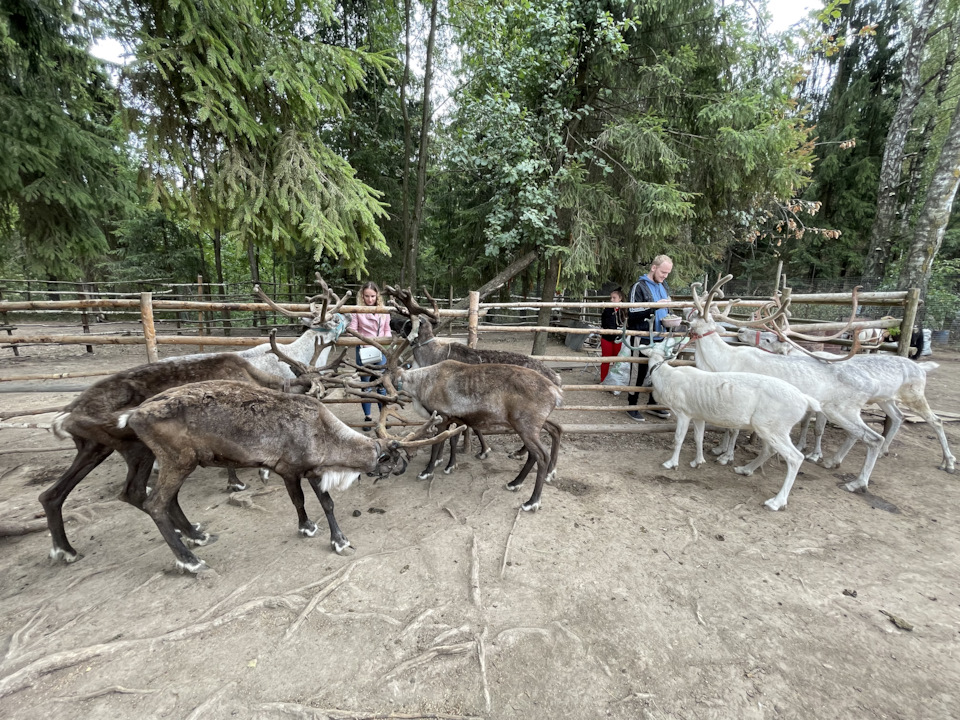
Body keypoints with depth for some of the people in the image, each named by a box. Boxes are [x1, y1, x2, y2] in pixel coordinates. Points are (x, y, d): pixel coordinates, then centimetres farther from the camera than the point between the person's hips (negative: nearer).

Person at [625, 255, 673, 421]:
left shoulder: (664, 286, 14)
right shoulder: (640, 286, -8)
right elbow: (633, 313, -16)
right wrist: (654, 307, -25)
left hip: (659, 337, 7)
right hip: (643, 338, -7)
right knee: (639, 372, 0)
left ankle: (652, 404, 26)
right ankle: (632, 406, 13)